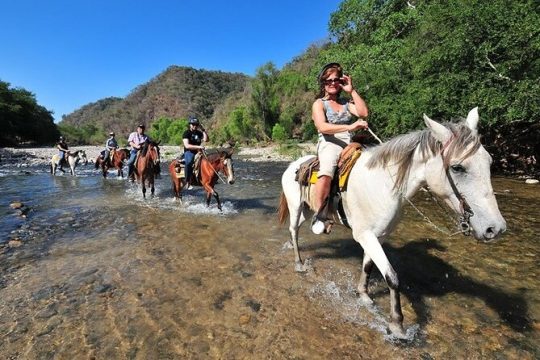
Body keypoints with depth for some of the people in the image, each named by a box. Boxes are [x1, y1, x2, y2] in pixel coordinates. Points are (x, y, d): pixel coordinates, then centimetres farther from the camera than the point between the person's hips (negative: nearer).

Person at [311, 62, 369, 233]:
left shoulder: (346, 102, 23)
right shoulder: (319, 103, 8)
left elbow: (363, 112, 3)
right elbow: (322, 127, -12)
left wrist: (351, 90, 6)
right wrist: (349, 127, -20)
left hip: (349, 145, 6)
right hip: (329, 145, -5)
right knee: (326, 174, -36)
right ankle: (319, 215, -21)